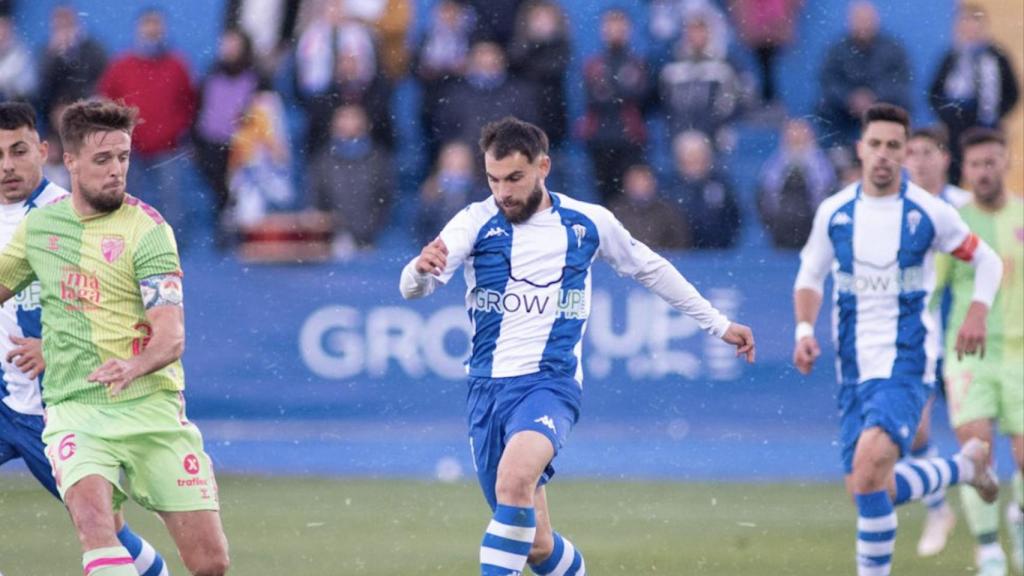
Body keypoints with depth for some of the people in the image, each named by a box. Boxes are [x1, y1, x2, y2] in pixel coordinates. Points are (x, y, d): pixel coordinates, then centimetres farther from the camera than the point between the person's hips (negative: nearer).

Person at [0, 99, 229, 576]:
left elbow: (171, 336, -15)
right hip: (73, 408, 2)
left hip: (150, 407, -2)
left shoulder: (146, 228, -6)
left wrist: (135, 365, -34)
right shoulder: (40, 223, 8)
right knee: (92, 517, -30)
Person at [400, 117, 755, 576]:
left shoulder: (588, 222, 3)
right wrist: (421, 269, -40)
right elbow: (413, 288, -15)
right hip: (487, 387, 2)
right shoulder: (476, 223, -1)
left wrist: (719, 325, 25)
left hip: (550, 383, -2)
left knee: (514, 481, -33)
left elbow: (649, 268, 19)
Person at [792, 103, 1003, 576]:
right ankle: (966, 467, 29)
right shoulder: (833, 212, 3)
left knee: (869, 467, -27)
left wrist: (978, 313, -10)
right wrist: (804, 331, -3)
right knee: (870, 490, 3)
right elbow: (809, 278, 15)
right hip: (855, 371, 5)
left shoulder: (929, 212, -5)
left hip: (907, 365, -4)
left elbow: (988, 261, 7)